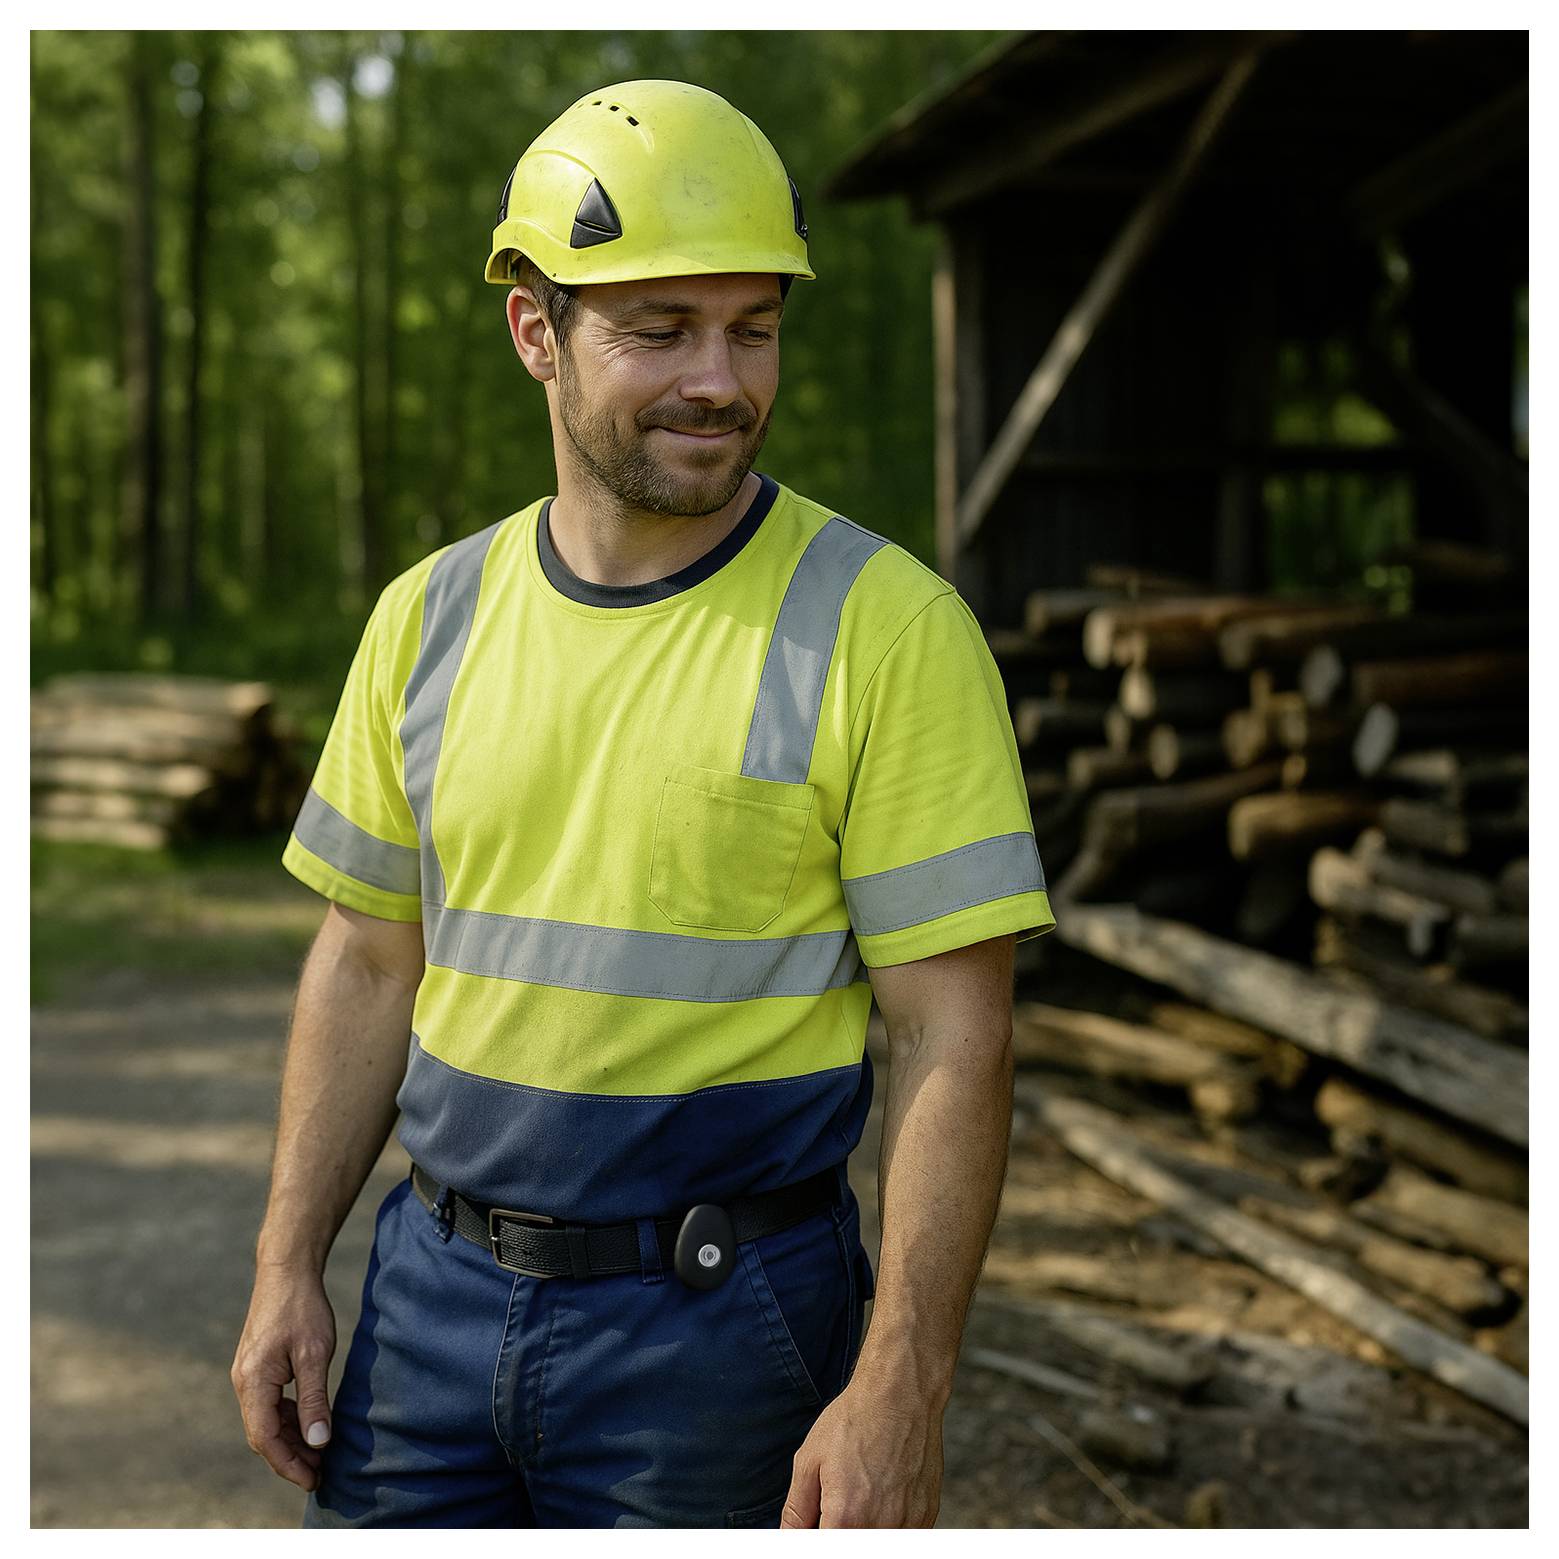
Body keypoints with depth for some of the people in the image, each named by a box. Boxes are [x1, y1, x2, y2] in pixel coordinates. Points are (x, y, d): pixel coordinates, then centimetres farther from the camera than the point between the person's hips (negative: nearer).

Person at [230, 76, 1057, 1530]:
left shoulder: (886, 627, -12)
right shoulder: (430, 616, 2)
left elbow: (952, 1040, -13)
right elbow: (367, 966, 10)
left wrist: (899, 1392, -17)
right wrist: (287, 1268, 6)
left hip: (717, 1317, -4)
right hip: (436, 1285, 4)